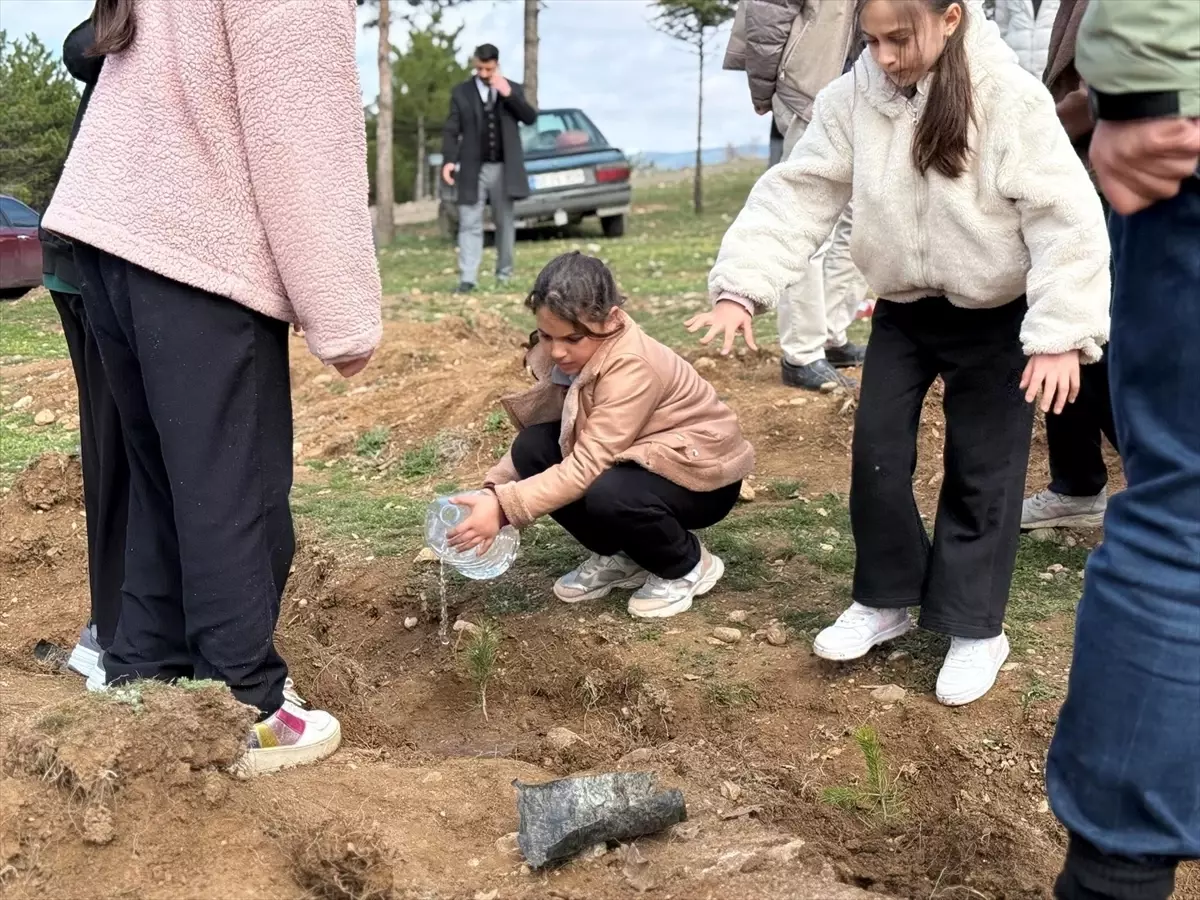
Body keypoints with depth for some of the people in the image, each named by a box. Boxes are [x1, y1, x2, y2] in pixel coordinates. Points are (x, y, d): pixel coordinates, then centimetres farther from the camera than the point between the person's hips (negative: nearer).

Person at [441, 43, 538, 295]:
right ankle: (467, 278, -11)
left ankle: (504, 272, 21)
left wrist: (508, 94, -15)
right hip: (473, 169, -1)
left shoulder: (513, 89, 9)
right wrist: (449, 160, -14)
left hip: (503, 168, 1)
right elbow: (451, 131, 0)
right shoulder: (461, 92, 5)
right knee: (469, 224, -7)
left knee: (505, 222, 10)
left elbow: (530, 118, -4)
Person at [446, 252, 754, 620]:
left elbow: (587, 465, -36)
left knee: (608, 496, -36)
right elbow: (536, 427, -4)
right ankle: (619, 556, 5)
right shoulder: (570, 353, -8)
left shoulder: (632, 365, -31)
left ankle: (687, 566, -4)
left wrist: (504, 507, -39)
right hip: (645, 458, 7)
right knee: (532, 450, -13)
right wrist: (495, 489, -19)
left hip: (702, 472, -7)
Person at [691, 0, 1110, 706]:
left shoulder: (1010, 98, -21)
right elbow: (798, 194, -8)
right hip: (903, 308, 4)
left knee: (982, 472, 3)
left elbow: (1066, 218, -22)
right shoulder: (853, 99, -9)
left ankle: (976, 627, 19)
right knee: (876, 454, 4)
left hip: (997, 316, -4)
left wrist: (1063, 332, -27)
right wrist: (742, 286, -19)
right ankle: (887, 599, 24)